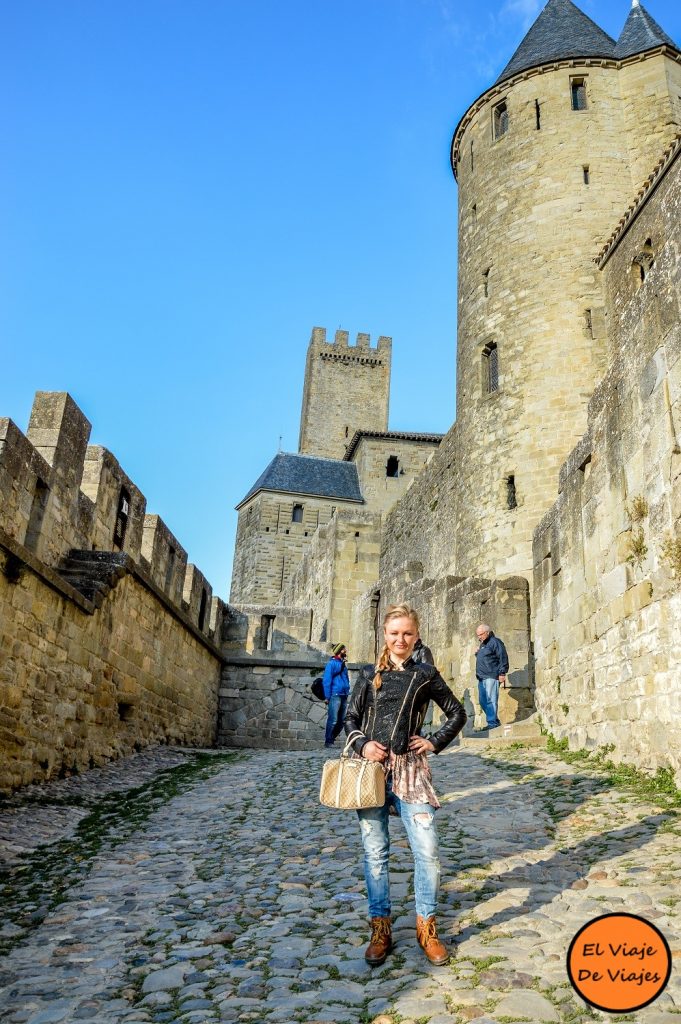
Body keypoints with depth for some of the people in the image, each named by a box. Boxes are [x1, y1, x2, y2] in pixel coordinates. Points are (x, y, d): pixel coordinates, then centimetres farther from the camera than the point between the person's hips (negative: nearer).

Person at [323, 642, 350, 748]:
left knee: (341, 721, 8)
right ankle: (328, 741, 1)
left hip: (344, 696, 8)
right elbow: (327, 680, -7)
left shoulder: (343, 664, 20)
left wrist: (347, 693, 13)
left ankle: (331, 739, 20)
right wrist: (327, 696, -12)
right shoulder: (332, 663, -3)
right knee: (333, 720, -8)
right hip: (335, 695, -8)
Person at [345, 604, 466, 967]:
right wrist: (362, 745, -7)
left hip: (410, 771, -1)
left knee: (427, 850, -3)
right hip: (373, 769, 1)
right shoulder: (369, 674, 6)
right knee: (375, 852, 7)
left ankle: (426, 927, 17)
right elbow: (350, 718, 10)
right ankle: (380, 929, 23)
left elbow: (457, 713, 11)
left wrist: (435, 742, 1)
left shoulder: (425, 674, 4)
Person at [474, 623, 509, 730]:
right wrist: (477, 652, 11)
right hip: (481, 677, 9)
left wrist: (502, 673, -16)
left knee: (491, 700, -11)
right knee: (483, 701, 9)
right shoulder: (482, 644, 22)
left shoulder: (495, 642, -6)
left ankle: (492, 722, -8)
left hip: (491, 677, -9)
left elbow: (503, 658, -11)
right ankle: (495, 721, 17)